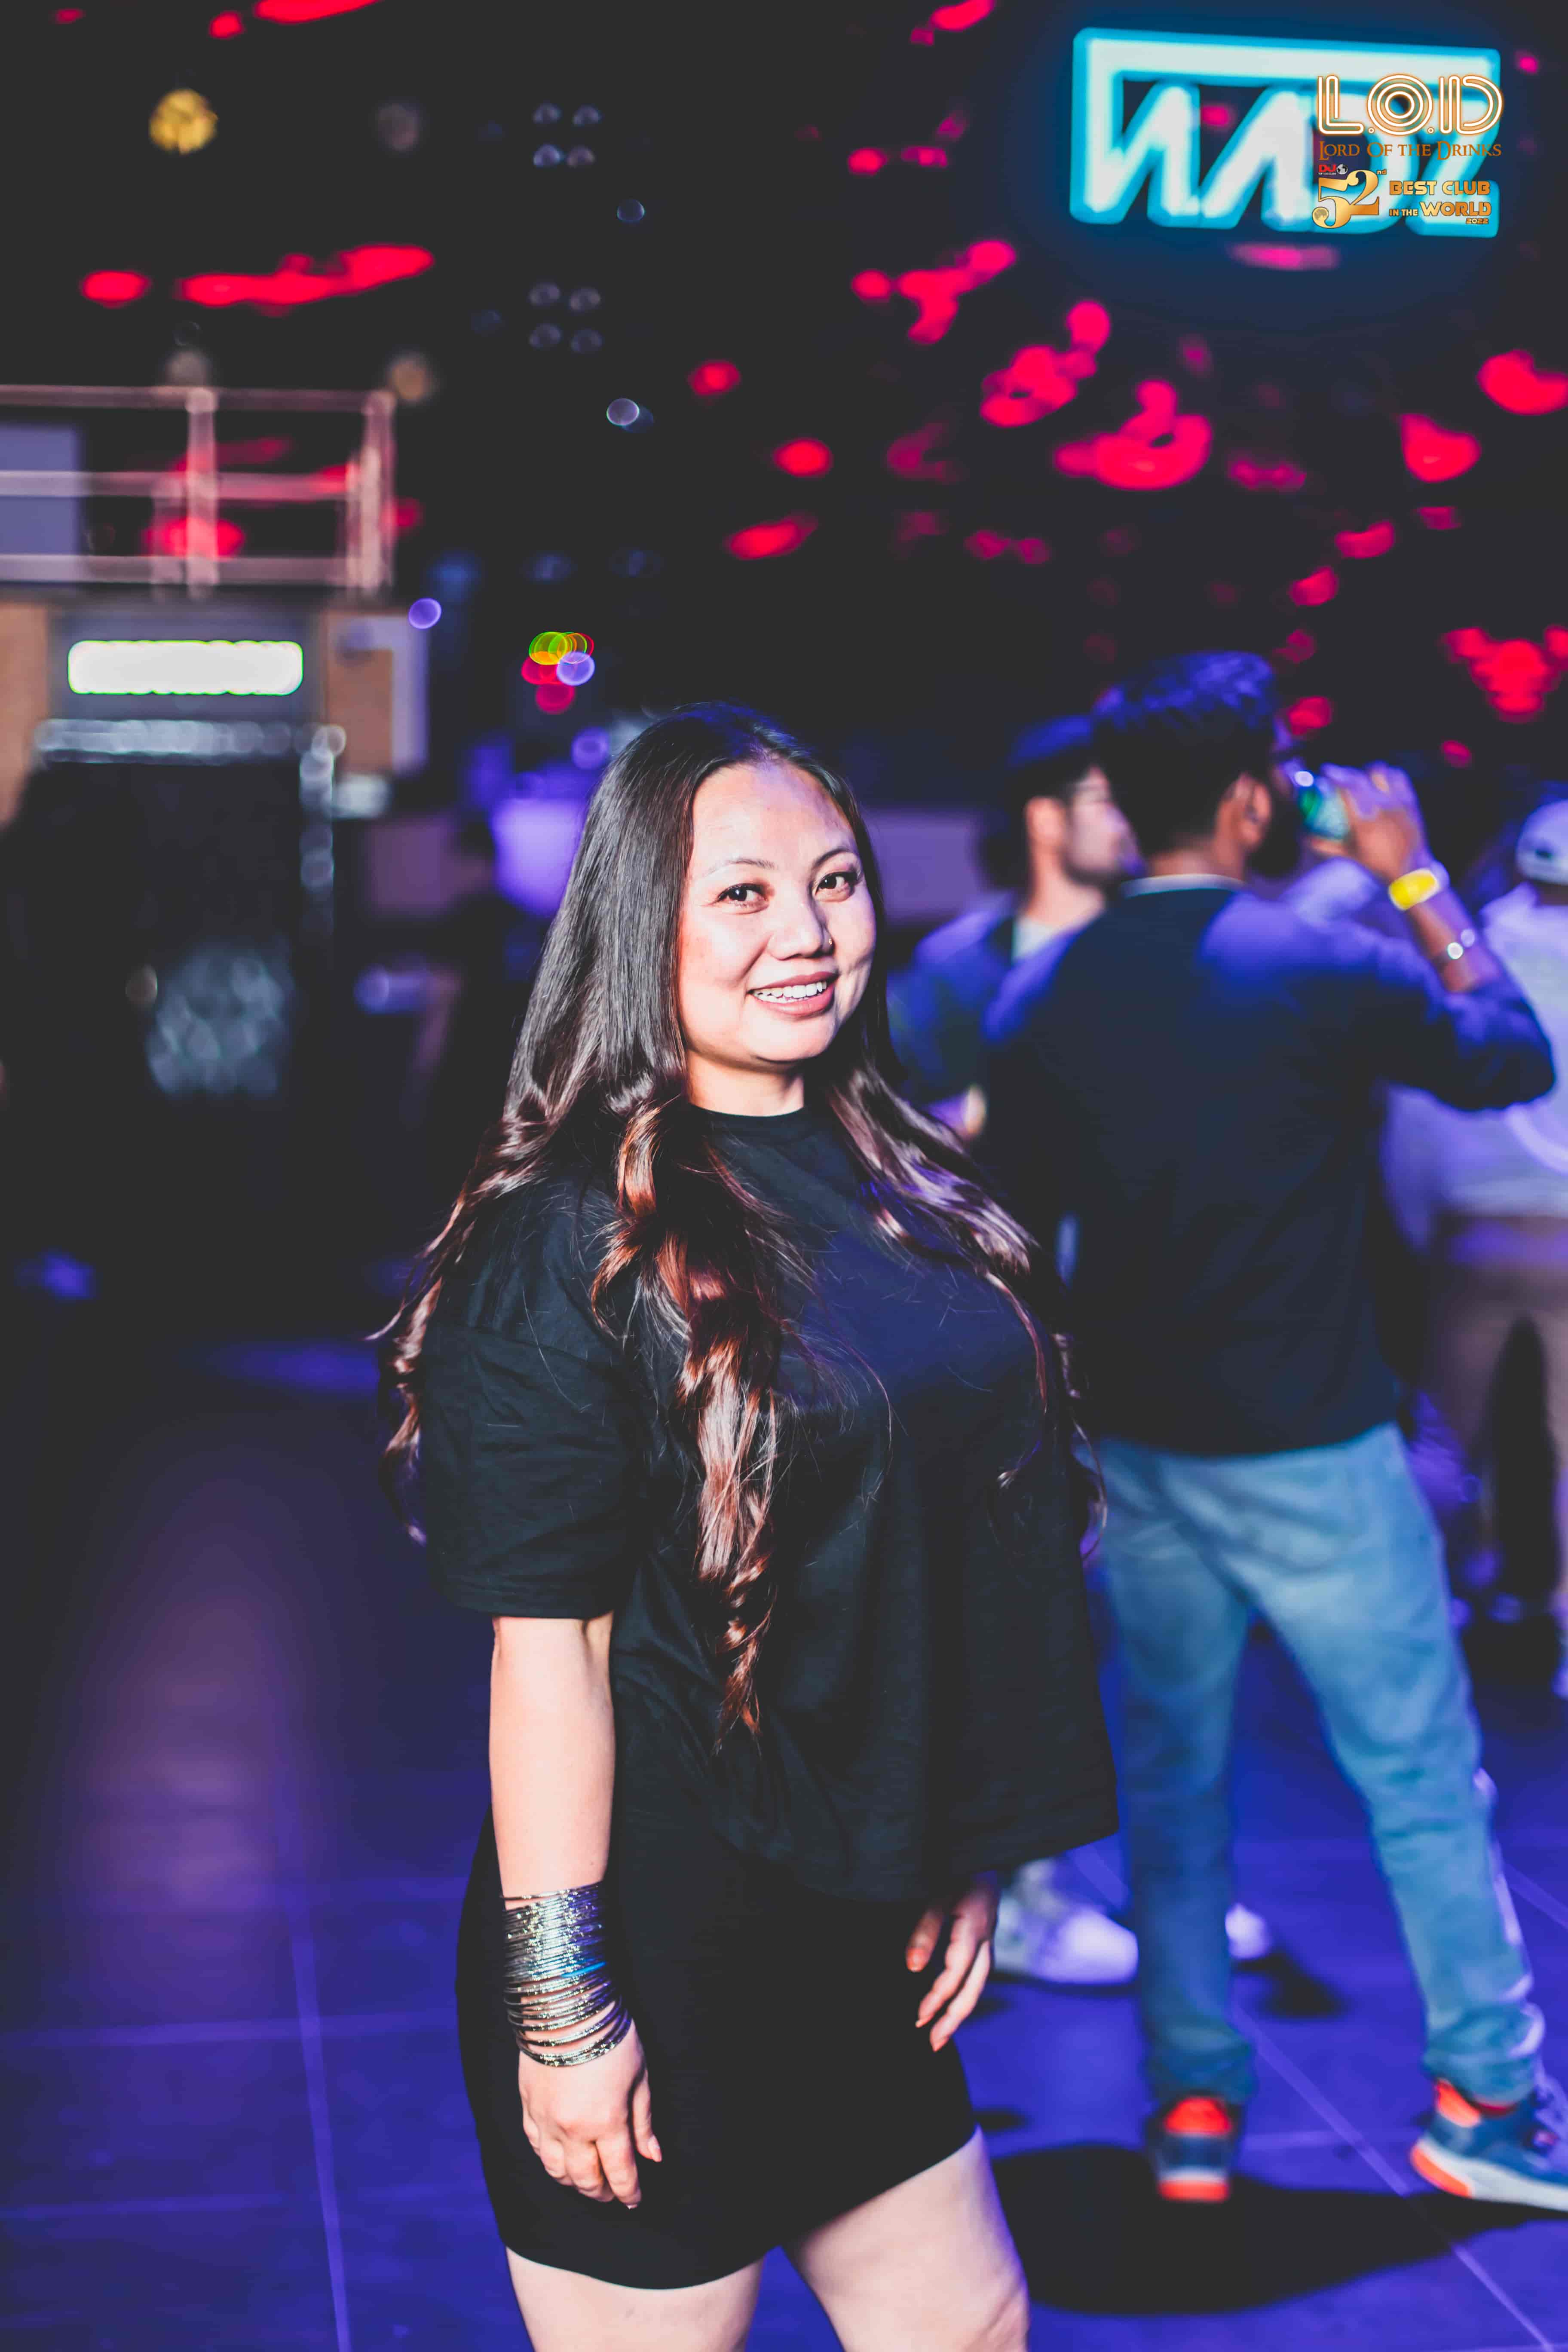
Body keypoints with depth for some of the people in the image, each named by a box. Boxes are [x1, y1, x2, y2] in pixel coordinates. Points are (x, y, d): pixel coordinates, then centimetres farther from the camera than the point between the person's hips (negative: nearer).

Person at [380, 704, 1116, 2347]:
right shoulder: (572, 1243, -16)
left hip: (864, 1933, 7)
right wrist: (564, 2007, -18)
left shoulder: (904, 1187, 6)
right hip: (665, 1933, -7)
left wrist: (962, 1861, 13)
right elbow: (547, 1650, -18)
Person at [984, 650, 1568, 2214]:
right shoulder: (1327, 968, -14)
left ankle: (1193, 2104, 21)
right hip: (1310, 1448, -5)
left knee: (1171, 1788, 15)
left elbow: (1018, 1235, 4)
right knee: (1423, 1780, 8)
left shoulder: (1040, 999, 0)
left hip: (1140, 1452, 5)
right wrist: (1418, 882, 9)